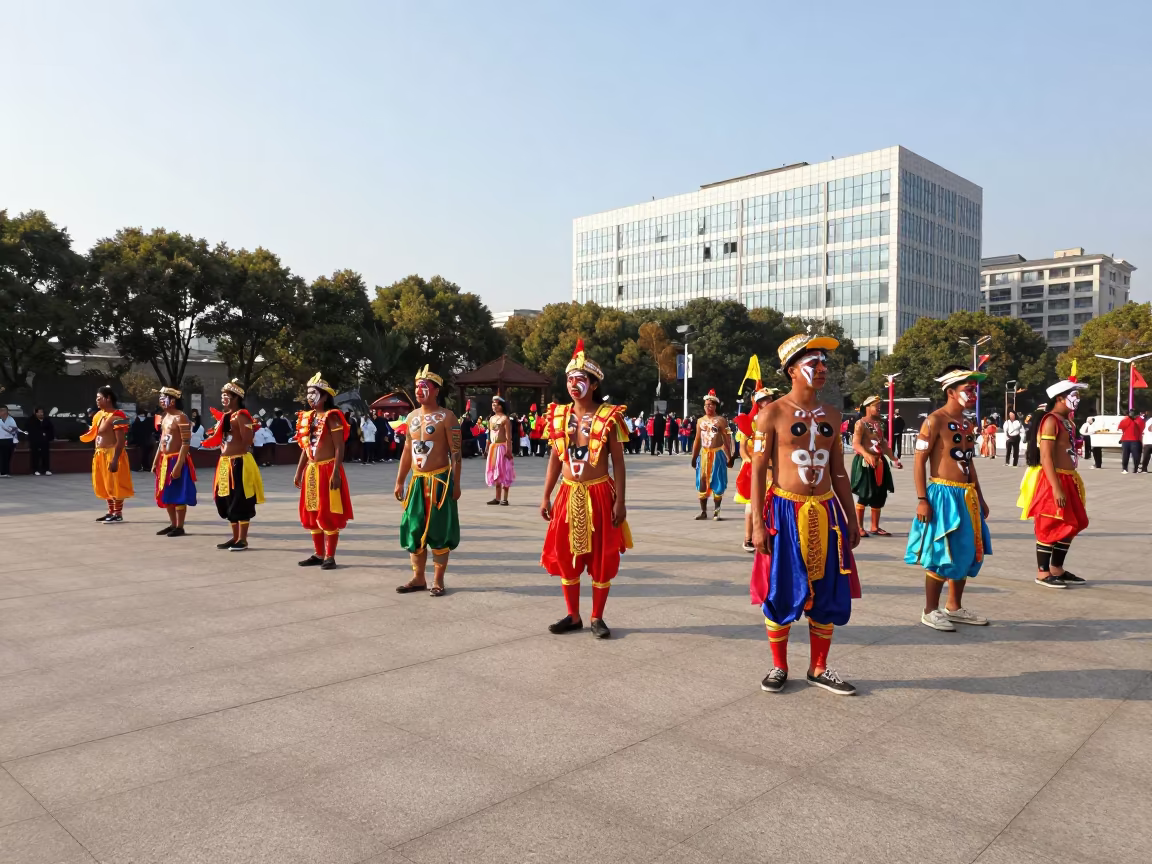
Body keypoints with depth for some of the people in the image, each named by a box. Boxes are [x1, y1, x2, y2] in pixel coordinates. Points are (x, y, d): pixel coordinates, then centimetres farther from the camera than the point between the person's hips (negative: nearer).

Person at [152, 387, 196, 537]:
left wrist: (178, 464, -25)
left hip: (176, 460, -9)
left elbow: (186, 443, -19)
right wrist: (156, 461, 16)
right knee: (166, 495, 13)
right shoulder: (165, 417, 15)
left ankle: (179, 527, 2)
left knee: (178, 495, -4)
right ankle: (173, 524, 22)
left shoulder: (180, 418, -14)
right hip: (165, 461, 9)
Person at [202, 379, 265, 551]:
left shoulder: (241, 416, -12)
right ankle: (235, 537, 23)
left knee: (240, 501, -3)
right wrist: (214, 436, 7)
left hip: (238, 462, -9)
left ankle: (242, 539, 5)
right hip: (224, 462, 9)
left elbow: (247, 441, -18)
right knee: (227, 501, 13)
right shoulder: (223, 416, 15)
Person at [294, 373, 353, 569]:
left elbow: (339, 448, -14)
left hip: (328, 469, -8)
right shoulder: (307, 418, 11)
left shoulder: (331, 417, -10)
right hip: (311, 470, 8)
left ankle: (330, 556, 3)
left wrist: (336, 472, -21)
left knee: (329, 513, -3)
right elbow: (305, 448, 17)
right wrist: (299, 472, 15)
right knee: (312, 513, 11)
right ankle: (318, 554, 21)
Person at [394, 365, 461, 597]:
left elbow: (455, 453, -10)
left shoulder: (446, 417, -9)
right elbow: (407, 451, 15)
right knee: (414, 530, 9)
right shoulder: (412, 417, 10)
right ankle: (418, 578, 21)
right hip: (417, 481, 6)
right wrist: (399, 481, 13)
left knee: (439, 531, 0)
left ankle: (438, 580, 10)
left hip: (439, 480, -6)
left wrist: (456, 484, -14)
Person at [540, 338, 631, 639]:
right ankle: (573, 616, 23)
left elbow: (618, 462, -5)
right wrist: (546, 496, 7)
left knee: (601, 558, 4)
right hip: (569, 494, 4)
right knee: (565, 556, 9)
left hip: (599, 494, -4)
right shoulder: (559, 415, 5)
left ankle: (597, 618, 18)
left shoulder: (608, 417, -8)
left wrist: (620, 501, -9)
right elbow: (555, 459, 11)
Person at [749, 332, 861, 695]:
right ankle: (779, 667, 21)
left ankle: (818, 669, 24)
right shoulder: (772, 413, -6)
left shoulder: (831, 416, 10)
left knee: (828, 593, 9)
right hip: (784, 512, -5)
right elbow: (757, 470, -8)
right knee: (781, 592, 3)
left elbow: (839, 471, 15)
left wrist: (851, 518, 13)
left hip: (826, 512, 5)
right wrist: (758, 523, -13)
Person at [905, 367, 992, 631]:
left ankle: (954, 607, 26)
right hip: (943, 494, -9)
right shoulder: (935, 421, -11)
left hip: (967, 495, 9)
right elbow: (920, 461, -14)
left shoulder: (967, 424, 14)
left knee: (967, 554, 13)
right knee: (941, 555, -4)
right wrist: (922, 500, -19)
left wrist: (979, 498, 21)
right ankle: (930, 611, 8)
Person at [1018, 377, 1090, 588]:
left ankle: (1057, 569, 25)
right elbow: (1045, 457, -21)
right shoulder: (1050, 421, -15)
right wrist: (1056, 487, -26)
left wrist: (1070, 482, 17)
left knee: (1072, 525, 14)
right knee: (1050, 527, -3)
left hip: (1067, 480, 10)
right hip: (1052, 481, -10)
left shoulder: (1067, 421, 15)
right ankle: (1042, 573, 7)